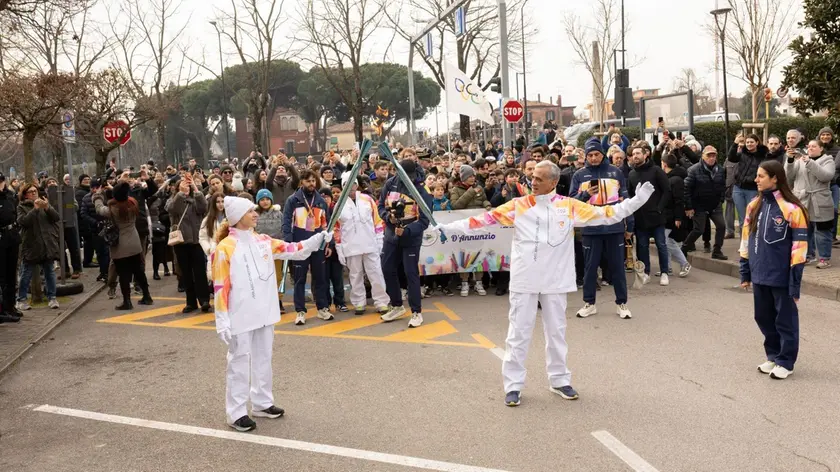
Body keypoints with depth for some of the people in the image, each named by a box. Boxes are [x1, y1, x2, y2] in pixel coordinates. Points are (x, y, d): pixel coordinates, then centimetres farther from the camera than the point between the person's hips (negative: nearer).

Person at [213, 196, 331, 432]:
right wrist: (222, 320, -16)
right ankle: (236, 412, 12)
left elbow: (293, 250, 4)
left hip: (264, 313, 7)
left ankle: (262, 403, 30)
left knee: (263, 359, 16)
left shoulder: (263, 241, 6)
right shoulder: (225, 248, -12)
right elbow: (220, 286, -13)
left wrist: (319, 238, -9)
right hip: (240, 317, -6)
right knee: (239, 362, 2)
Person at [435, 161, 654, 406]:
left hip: (555, 281, 1)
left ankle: (560, 380, 28)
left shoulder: (570, 207, 0)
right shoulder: (518, 205, -2)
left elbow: (606, 214, 1)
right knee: (518, 333, 3)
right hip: (524, 281, -1)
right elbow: (486, 219, -4)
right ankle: (513, 385, 13)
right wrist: (448, 228, -9)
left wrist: (637, 200, -5)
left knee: (556, 332, 13)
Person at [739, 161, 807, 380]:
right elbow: (747, 240, 13)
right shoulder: (754, 206, 7)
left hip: (781, 277, -6)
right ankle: (773, 356, 32)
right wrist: (745, 273, 12)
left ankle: (786, 362, 21)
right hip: (760, 275, 6)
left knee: (785, 320, 7)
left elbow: (799, 247, -12)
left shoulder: (792, 209, -13)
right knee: (764, 318, 15)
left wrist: (795, 283, -13)